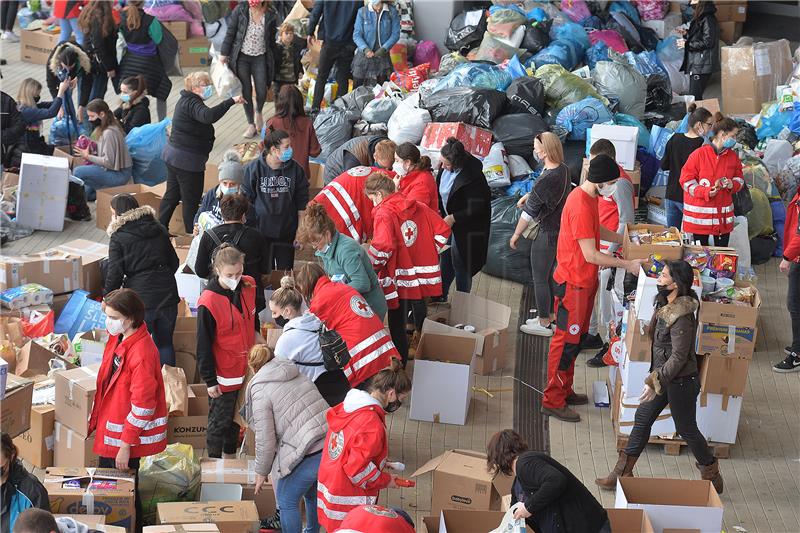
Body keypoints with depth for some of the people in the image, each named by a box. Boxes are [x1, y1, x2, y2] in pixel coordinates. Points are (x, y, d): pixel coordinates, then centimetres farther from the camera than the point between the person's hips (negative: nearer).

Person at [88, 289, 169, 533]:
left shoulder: (141, 351, -25)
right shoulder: (117, 339, 3)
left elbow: (142, 404, -24)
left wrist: (126, 444, -20)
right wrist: (95, 420, 19)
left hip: (127, 435, -9)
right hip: (110, 429, 9)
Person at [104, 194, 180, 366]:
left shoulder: (118, 238, -5)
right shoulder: (160, 230, 10)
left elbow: (114, 274, -7)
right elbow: (174, 262, 15)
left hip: (140, 299, -5)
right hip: (167, 295, 5)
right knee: (165, 343, 17)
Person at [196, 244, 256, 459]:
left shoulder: (249, 287, -5)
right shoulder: (208, 302, -24)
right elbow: (204, 345, -16)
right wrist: (209, 380, -13)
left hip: (245, 368, 6)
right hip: (223, 375, -6)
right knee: (219, 421, 8)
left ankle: (230, 456, 38)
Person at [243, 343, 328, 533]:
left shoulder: (260, 391, -3)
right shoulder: (300, 376, 17)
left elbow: (265, 439, -5)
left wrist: (261, 472, 9)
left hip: (308, 457, -8)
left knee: (287, 501, 12)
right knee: (313, 495, 30)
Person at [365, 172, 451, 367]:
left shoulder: (383, 213, -15)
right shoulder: (419, 208, 5)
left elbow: (383, 245, -28)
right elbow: (442, 230, 8)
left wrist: (370, 265, -14)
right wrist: (428, 253, 16)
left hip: (399, 280, -7)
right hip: (422, 277, 7)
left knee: (397, 325, 2)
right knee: (421, 322, 21)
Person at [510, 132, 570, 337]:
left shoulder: (545, 181, -30)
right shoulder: (563, 170, -3)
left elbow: (528, 214, -22)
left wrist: (516, 235, -9)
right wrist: (529, 195, 4)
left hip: (546, 234, -9)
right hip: (561, 230, 9)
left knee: (540, 280, 7)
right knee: (549, 276, 23)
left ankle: (544, 324, 18)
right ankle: (551, 315, 36)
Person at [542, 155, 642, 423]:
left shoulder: (588, 197, 5)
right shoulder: (581, 207, -27)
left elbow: (597, 230, 24)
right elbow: (591, 255, -25)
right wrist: (626, 264, -19)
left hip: (585, 280, 10)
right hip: (573, 282, -10)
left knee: (575, 339, 18)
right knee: (566, 340, -2)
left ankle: (564, 390, 30)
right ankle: (553, 401, 5)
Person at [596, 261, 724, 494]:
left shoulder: (681, 317, -28)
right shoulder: (667, 306, 1)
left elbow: (679, 357, -27)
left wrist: (656, 382, -27)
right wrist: (655, 377, 18)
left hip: (681, 381, -9)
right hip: (664, 375, 9)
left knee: (686, 429, 7)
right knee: (642, 418, 14)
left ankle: (712, 474, 27)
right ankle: (622, 472, 24)